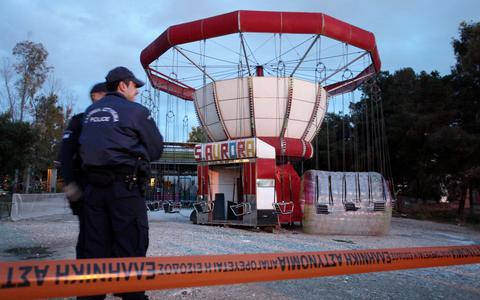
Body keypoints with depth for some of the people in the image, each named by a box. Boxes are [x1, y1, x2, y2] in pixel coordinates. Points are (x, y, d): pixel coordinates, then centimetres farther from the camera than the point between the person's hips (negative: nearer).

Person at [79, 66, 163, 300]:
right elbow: (156, 150, 0)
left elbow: (86, 146, 14)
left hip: (93, 185, 6)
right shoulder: (136, 111, -4)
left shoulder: (90, 112, 15)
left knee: (95, 246, 11)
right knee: (130, 246, 0)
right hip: (124, 186, -6)